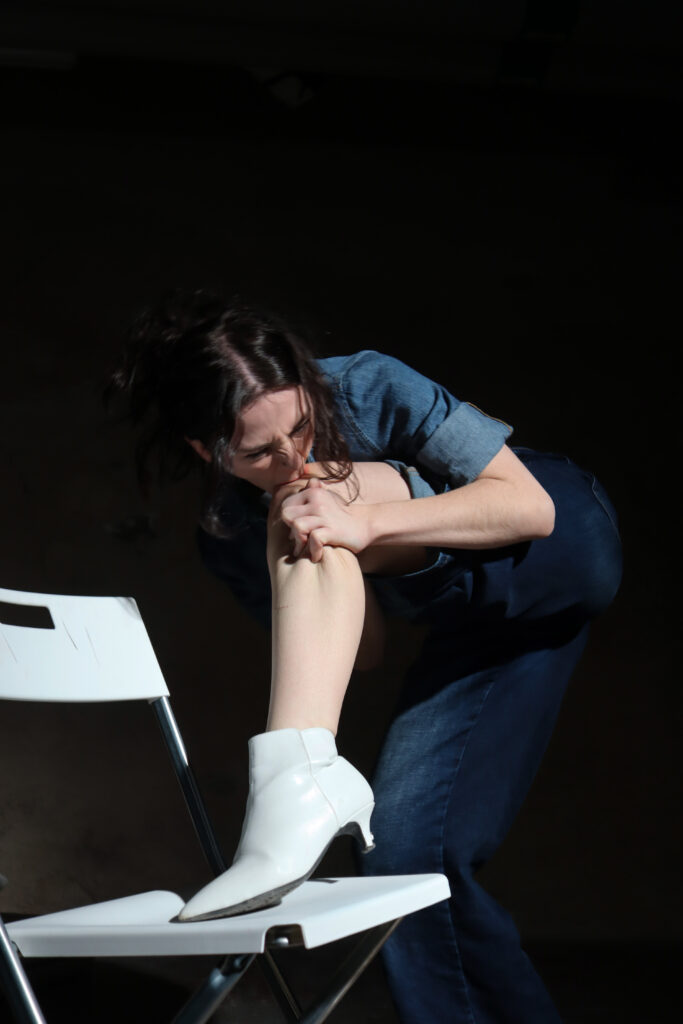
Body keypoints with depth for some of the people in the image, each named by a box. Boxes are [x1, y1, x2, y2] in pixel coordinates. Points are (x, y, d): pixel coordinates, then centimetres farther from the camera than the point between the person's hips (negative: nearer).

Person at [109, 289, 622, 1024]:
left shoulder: (365, 390, -22)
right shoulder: (229, 536, -10)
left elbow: (531, 505, -23)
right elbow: (360, 653, -3)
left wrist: (368, 522, -36)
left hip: (564, 544, -5)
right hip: (476, 629, 5)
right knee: (403, 861, -13)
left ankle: (299, 769, -39)